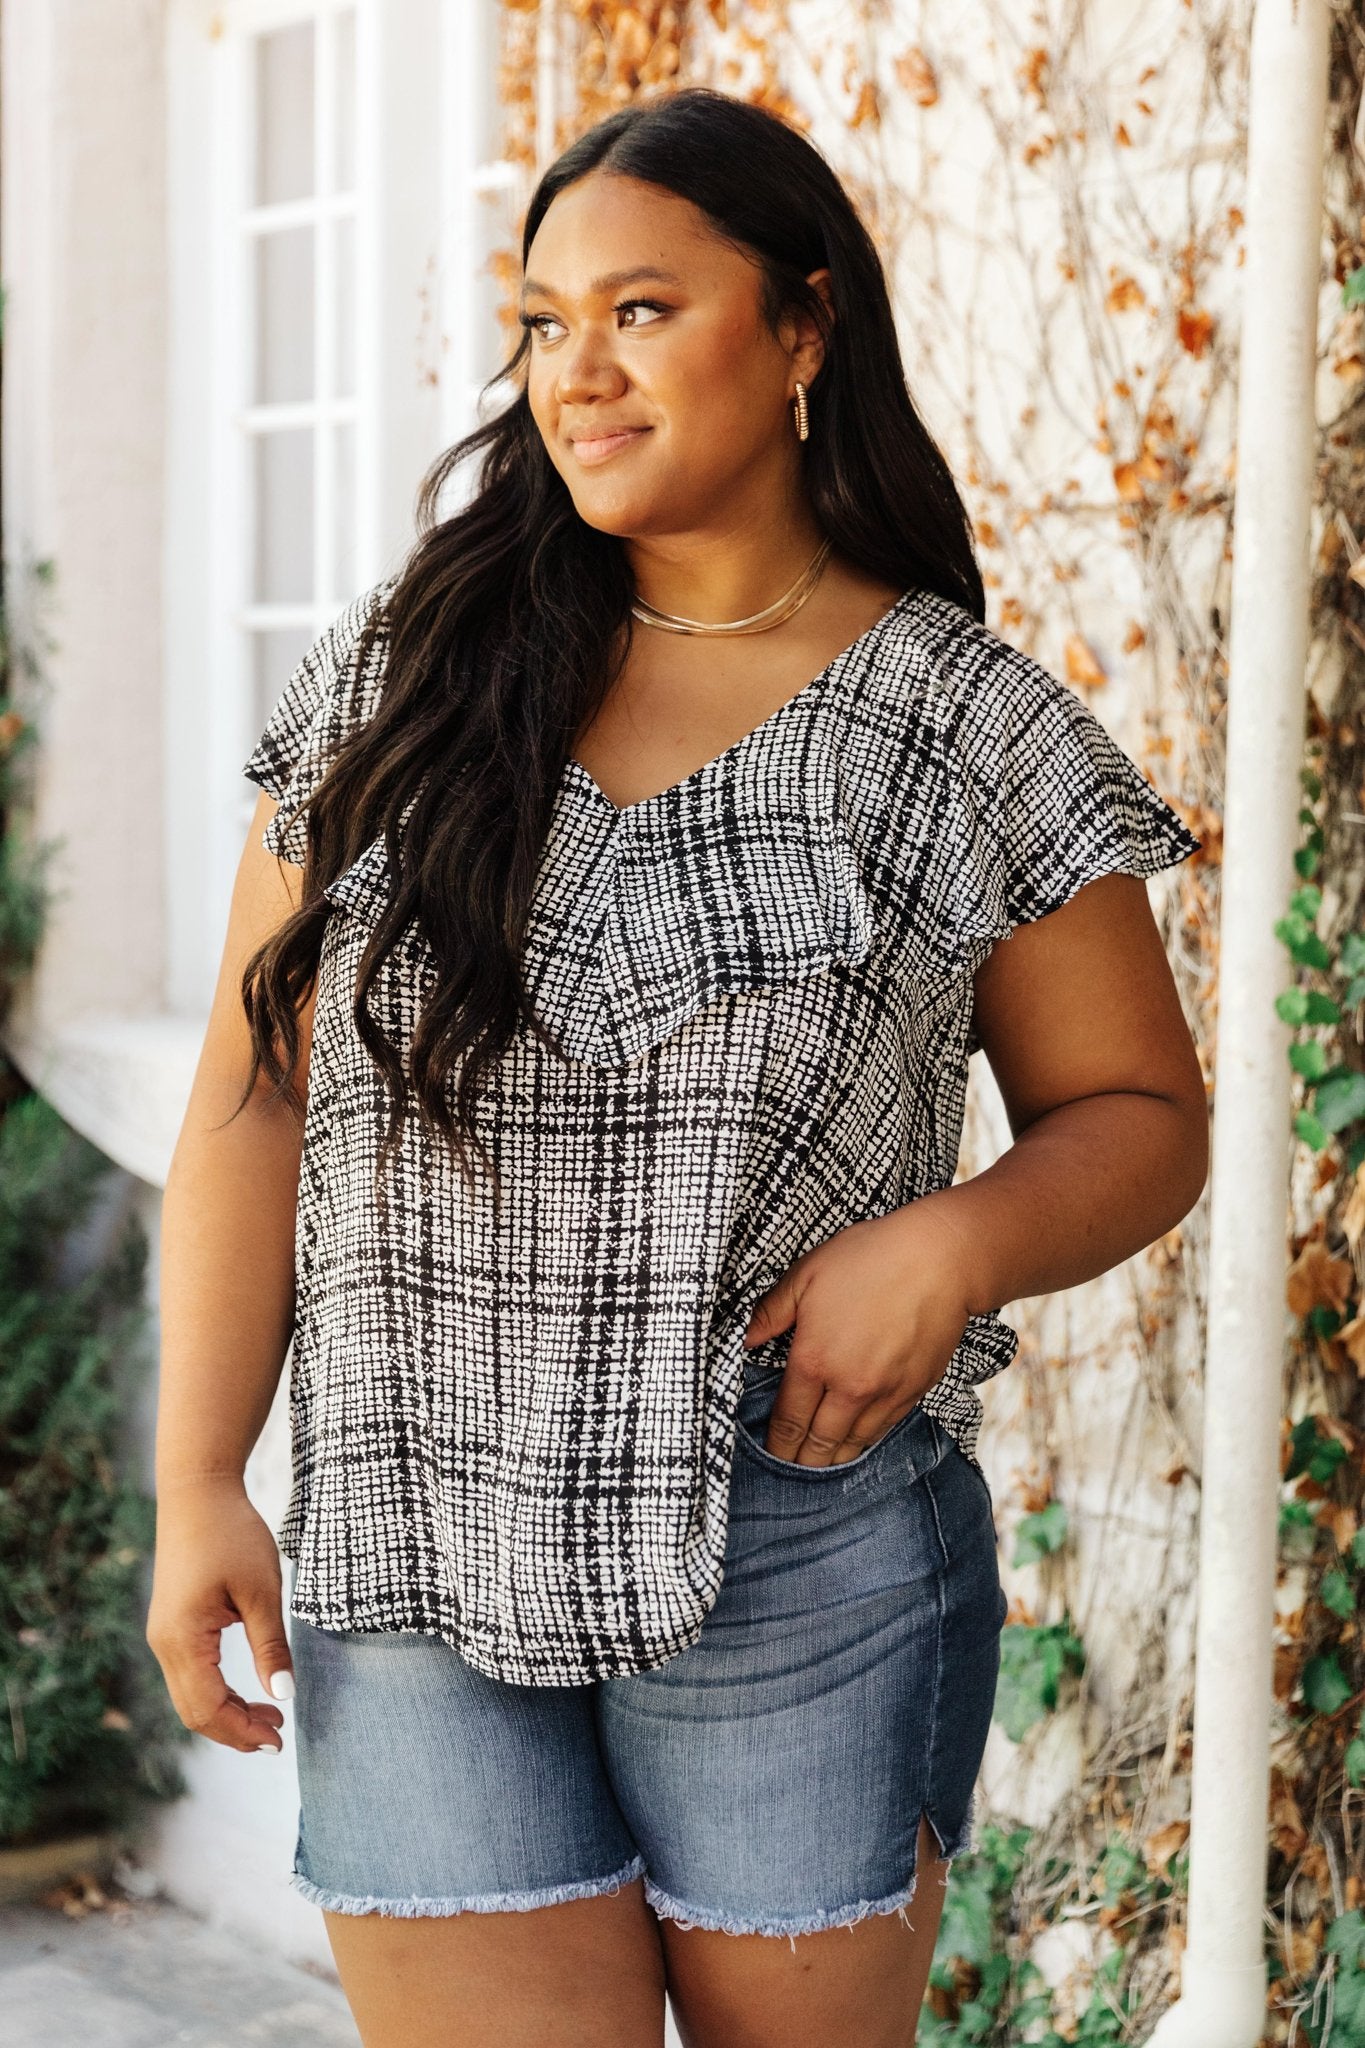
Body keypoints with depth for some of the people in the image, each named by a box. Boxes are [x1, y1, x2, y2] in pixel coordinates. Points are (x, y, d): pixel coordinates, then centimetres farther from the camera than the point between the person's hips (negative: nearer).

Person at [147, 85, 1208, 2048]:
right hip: (412, 1571, 1)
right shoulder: (398, 673, 5)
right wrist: (199, 1486, -2)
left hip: (800, 1567, -1)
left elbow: (1139, 1114, 7)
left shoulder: (971, 729, 0)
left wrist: (956, 1244, -14)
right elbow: (256, 1100, 5)